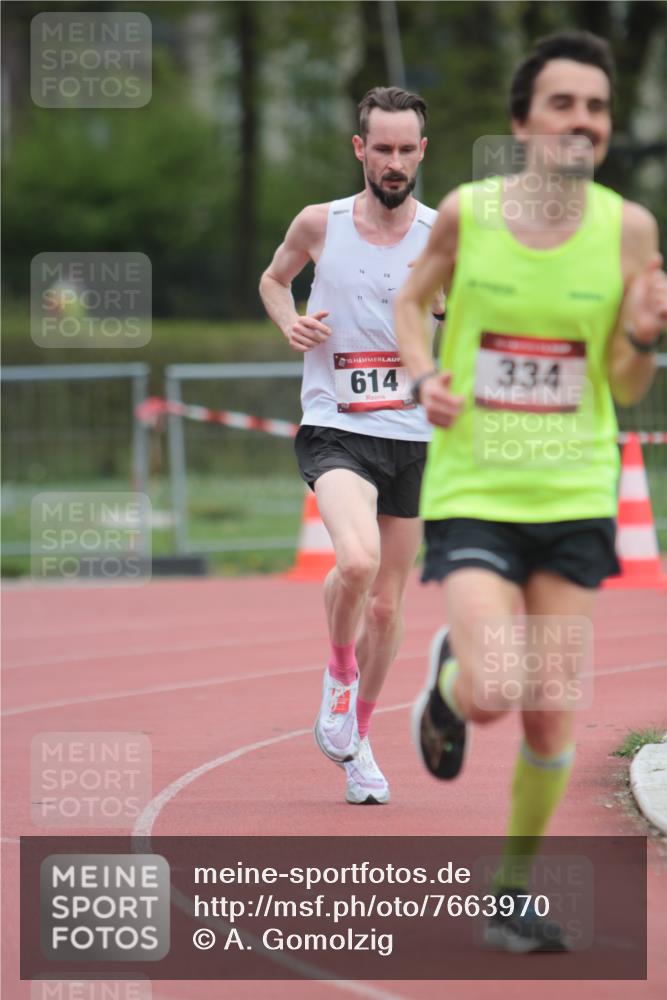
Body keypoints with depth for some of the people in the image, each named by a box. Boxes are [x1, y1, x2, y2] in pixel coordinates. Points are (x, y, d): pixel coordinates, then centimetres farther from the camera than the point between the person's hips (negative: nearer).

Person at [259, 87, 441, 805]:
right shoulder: (320, 225, -2)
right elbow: (274, 278, 17)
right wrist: (289, 322, -3)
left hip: (411, 438, 2)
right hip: (334, 430, -2)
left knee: (386, 605, 10)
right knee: (356, 559, -29)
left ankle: (359, 743, 31)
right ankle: (338, 676, 0)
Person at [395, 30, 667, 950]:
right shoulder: (466, 212, -7)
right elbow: (412, 301, 13)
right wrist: (422, 376, -6)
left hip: (574, 496, 2)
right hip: (472, 491, -2)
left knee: (551, 718, 2)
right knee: (492, 695, -18)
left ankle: (517, 886, 22)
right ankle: (447, 677, 20)